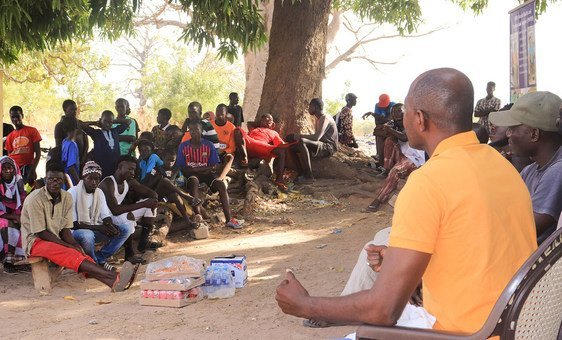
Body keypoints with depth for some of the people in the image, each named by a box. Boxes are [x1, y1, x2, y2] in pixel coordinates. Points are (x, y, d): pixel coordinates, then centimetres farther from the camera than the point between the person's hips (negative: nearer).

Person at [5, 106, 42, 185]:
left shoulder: (32, 131, 4)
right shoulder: (10, 137, 14)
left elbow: (38, 153, 0)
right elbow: (9, 157, 15)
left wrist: (33, 170, -11)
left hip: (28, 168, -3)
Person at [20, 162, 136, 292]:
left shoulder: (67, 197, 4)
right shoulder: (35, 199, -14)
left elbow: (65, 229, 5)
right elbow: (41, 232, -16)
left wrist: (75, 245, -16)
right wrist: (69, 246, -20)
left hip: (56, 240, 6)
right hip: (35, 241, -6)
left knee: (82, 256, -24)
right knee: (70, 254, -31)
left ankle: (113, 282, -48)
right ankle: (114, 276, -51)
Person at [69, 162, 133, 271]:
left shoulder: (99, 192, 6)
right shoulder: (73, 193, -14)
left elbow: (106, 216, 3)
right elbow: (72, 224, -18)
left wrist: (111, 226, -22)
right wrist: (97, 227, -27)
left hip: (95, 230, 6)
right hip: (77, 230, -6)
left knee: (126, 228, -11)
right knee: (87, 235, -42)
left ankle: (100, 258, -11)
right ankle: (95, 263, -14)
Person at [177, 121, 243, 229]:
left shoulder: (209, 145, 0)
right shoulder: (183, 146, -1)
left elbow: (215, 166, -2)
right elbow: (181, 168, -4)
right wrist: (202, 169, -17)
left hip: (206, 173, 1)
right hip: (191, 174, -1)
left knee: (221, 184, -27)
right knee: (193, 181, -37)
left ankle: (229, 219, -30)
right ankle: (198, 216, -46)